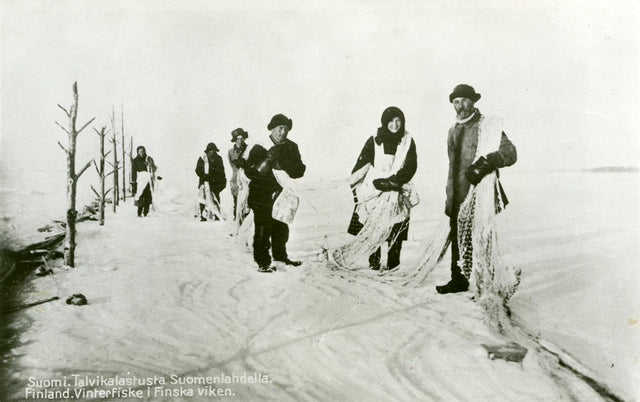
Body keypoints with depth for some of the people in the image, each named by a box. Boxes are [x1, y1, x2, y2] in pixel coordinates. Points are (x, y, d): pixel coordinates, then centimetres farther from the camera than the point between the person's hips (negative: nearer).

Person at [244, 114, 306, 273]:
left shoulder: (292, 148, 3)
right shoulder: (260, 148, -9)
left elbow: (299, 171, -1)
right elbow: (249, 172, -16)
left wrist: (284, 166, -19)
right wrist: (267, 161, -28)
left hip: (282, 194, 5)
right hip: (262, 196, -5)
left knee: (281, 227, 17)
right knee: (263, 230, -4)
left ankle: (280, 255, 34)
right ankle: (263, 262, 7)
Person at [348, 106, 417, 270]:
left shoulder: (408, 141, 5)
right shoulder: (374, 141, 3)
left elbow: (411, 166, -3)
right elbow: (360, 165, 5)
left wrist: (393, 181, -16)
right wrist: (356, 189, -2)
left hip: (397, 194, 1)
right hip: (374, 195, 0)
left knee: (396, 233, 1)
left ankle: (393, 266, 11)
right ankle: (374, 266, 9)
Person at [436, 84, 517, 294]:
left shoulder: (487, 126, -5)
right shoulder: (453, 130, 17)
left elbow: (510, 153, -13)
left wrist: (486, 162, -29)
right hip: (457, 197, 7)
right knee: (457, 239, 13)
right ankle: (458, 280, 26)